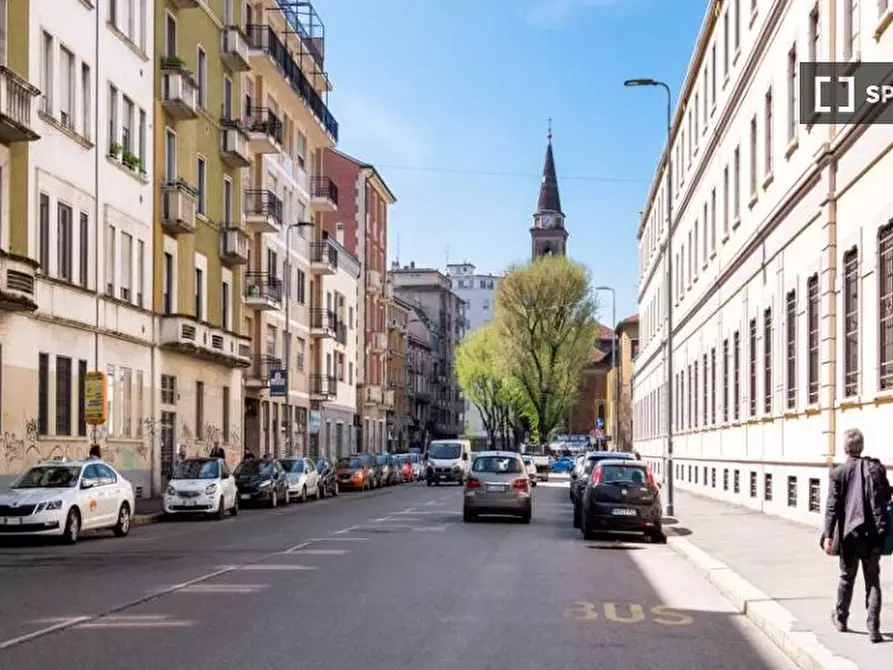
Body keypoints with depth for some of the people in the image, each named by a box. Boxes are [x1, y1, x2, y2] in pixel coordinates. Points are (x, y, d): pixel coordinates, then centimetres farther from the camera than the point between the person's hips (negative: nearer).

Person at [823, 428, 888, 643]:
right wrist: (882, 532, 3)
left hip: (849, 536, 0)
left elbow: (832, 507, -12)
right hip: (873, 536, 0)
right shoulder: (875, 469, -3)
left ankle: (840, 618, 34)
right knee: (873, 582, 4)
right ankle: (874, 629, -2)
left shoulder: (838, 473, -7)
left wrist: (828, 536, -13)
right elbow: (884, 501, -2)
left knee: (846, 578, 18)